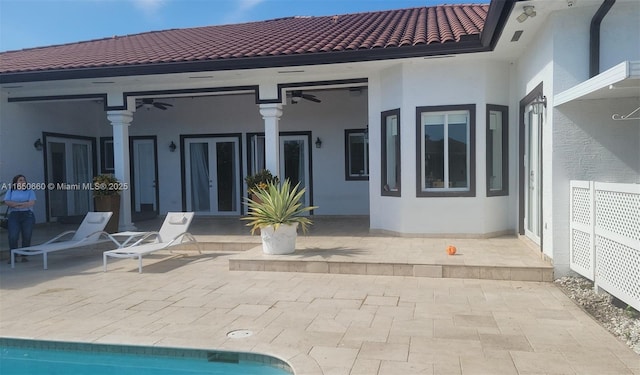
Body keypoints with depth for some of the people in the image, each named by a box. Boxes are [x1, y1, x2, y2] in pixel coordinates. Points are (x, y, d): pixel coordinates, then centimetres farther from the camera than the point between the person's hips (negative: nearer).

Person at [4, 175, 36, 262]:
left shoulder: (30, 191, 10)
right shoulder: (10, 191, 13)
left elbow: (32, 203, -5)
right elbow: (7, 202, -2)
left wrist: (15, 204, -6)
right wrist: (24, 203, -9)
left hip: (27, 215, 0)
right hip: (14, 216, 0)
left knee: (27, 237, -1)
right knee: (13, 237, -9)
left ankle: (24, 256, 7)